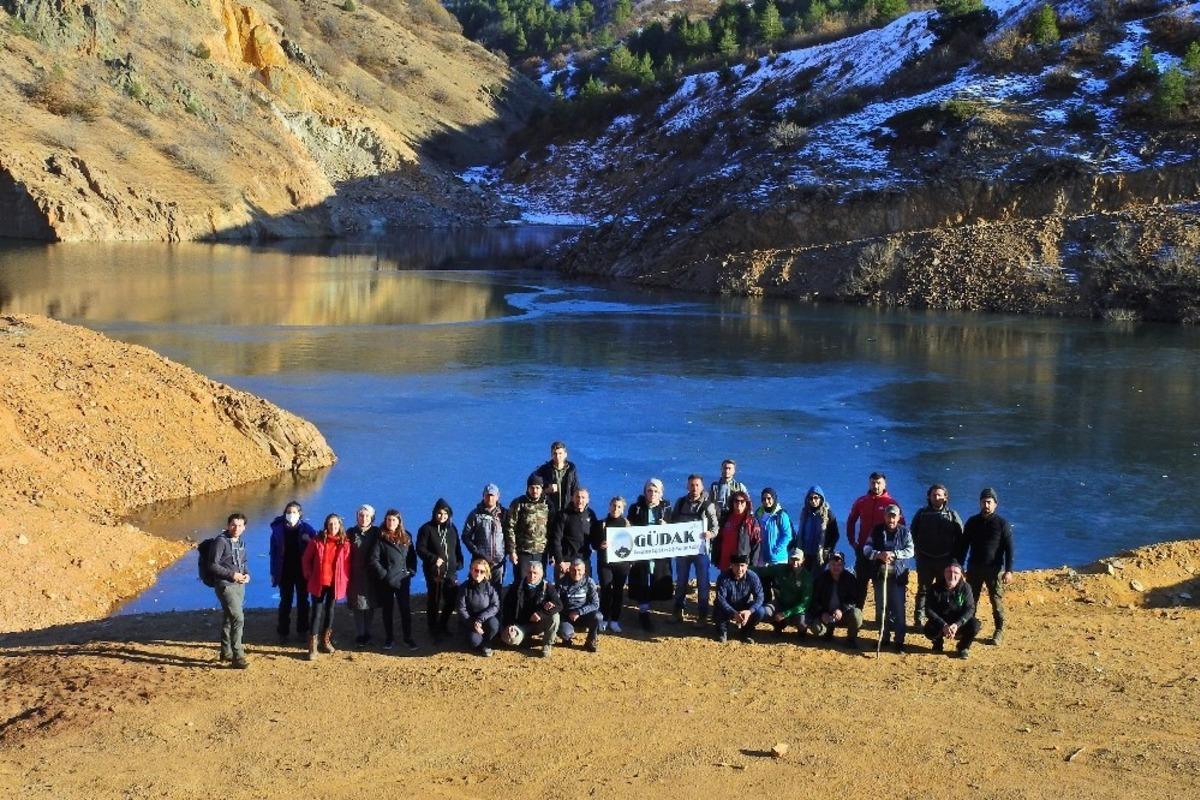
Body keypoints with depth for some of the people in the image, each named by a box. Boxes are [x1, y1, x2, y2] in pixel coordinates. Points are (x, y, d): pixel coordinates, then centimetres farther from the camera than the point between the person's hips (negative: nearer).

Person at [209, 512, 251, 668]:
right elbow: (213, 565, -15)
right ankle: (237, 656, -10)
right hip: (225, 585, -8)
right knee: (238, 618, -15)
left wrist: (247, 574, 2)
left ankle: (226, 652, 27)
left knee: (228, 619, 17)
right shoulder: (221, 541, -12)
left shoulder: (241, 543, 11)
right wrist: (232, 574, -19)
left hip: (239, 585, 8)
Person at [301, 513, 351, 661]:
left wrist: (345, 582, -4)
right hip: (318, 583, -2)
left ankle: (326, 641, 29)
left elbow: (347, 564, 1)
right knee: (316, 612, -3)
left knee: (330, 611, 14)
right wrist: (309, 576, -2)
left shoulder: (345, 543, -2)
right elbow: (306, 560, 3)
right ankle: (312, 646, -1)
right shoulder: (317, 541, -4)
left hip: (335, 584, 2)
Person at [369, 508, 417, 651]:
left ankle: (408, 638, 12)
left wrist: (411, 571, -1)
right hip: (386, 581, -2)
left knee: (406, 609, 3)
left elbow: (412, 556, 11)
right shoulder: (381, 538, -5)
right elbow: (374, 560, -8)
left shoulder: (406, 537, 6)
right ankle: (389, 638, 17)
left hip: (403, 579, 2)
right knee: (388, 610, 8)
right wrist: (384, 574, -12)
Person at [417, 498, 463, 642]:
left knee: (451, 601, 7)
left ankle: (443, 627, 26)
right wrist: (434, 558, -19)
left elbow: (457, 548, 19)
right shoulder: (427, 529, -6)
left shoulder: (452, 528, 11)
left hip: (451, 572, 5)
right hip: (434, 572, -5)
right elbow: (420, 549, -9)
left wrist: (459, 562, 7)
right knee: (434, 602, 0)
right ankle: (434, 631, 12)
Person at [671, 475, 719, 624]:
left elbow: (716, 525, -8)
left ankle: (703, 615, 9)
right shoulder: (680, 502, 6)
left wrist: (712, 533, -29)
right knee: (681, 581, 13)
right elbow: (673, 521, 12)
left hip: (701, 548, -3)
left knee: (703, 583, 2)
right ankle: (678, 612, 26)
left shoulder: (708, 504, -5)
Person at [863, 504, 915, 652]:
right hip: (880, 575, 2)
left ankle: (899, 641, 3)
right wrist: (879, 555, -22)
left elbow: (910, 551, -7)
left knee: (898, 609, -3)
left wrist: (894, 554, -22)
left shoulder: (904, 532, 1)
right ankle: (884, 637, 21)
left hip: (898, 576, -2)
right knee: (881, 608, 8)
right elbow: (866, 548, -3)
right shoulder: (877, 531, 4)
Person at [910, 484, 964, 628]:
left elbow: (960, 538, 4)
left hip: (946, 560, 0)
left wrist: (955, 557, -2)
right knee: (923, 590, 5)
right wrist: (918, 551, -1)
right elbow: (913, 534, 8)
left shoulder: (952, 515, 3)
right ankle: (919, 620, 9)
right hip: (925, 560, 0)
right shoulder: (922, 514, 4)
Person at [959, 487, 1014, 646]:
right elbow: (964, 545, 11)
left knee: (997, 601, 0)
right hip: (974, 568, 3)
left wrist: (1008, 571, -13)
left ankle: (999, 632, 8)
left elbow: (1009, 548, -5)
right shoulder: (972, 522, 5)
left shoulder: (1002, 523, -4)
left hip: (995, 569, -3)